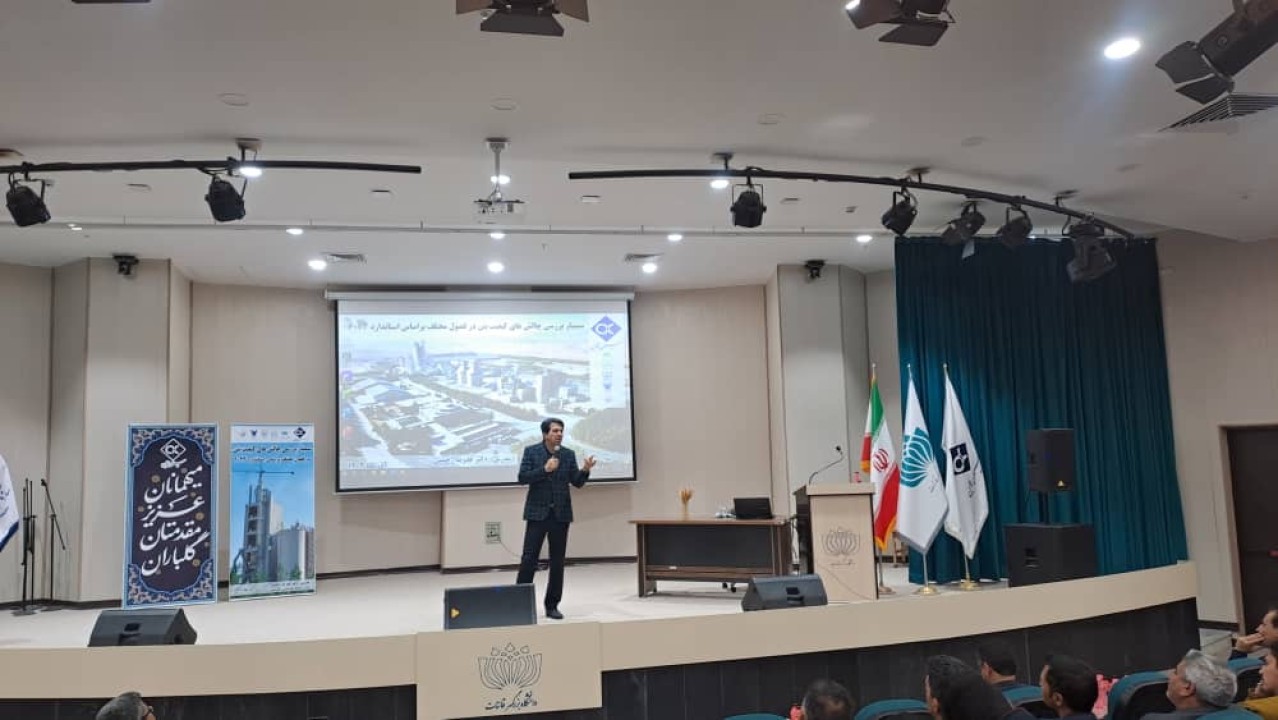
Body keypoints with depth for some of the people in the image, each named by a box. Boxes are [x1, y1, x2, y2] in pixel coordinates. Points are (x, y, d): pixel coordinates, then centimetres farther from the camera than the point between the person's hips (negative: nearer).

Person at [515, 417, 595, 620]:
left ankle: (552, 605, 14)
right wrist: (545, 469, -20)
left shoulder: (569, 454, 6)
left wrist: (585, 470, -17)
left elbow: (577, 482, 3)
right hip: (537, 512, -3)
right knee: (529, 559, -6)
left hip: (561, 514, 3)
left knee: (557, 562, 5)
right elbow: (522, 478, -8)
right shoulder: (531, 451, 0)